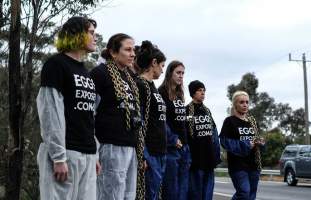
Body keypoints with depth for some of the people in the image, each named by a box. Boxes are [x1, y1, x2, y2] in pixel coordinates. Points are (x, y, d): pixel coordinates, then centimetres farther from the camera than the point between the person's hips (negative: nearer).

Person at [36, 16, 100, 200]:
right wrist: (58, 156, -18)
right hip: (64, 151, -7)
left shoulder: (86, 72, 19)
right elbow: (51, 113, -12)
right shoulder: (56, 65, -4)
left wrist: (93, 154, 15)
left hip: (87, 154, 7)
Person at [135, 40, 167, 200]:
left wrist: (163, 150, 18)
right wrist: (143, 155, -19)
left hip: (160, 151, 9)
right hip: (149, 152, -9)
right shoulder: (140, 85, -10)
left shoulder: (151, 86, 18)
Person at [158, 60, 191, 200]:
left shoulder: (180, 95, 16)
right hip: (170, 147, -7)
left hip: (184, 147, 7)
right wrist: (173, 140, -12)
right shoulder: (162, 93, -7)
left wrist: (186, 144, 11)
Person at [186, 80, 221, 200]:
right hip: (196, 157, -6)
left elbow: (214, 133, 15)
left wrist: (217, 155, 9)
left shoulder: (207, 111, 16)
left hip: (209, 158, 6)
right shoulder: (187, 111, -4)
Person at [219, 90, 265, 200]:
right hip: (238, 164, -6)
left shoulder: (252, 121, 15)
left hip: (253, 164, 6)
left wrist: (260, 142, -3)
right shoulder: (230, 121, -4)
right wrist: (245, 145, -18)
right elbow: (225, 142, -12)